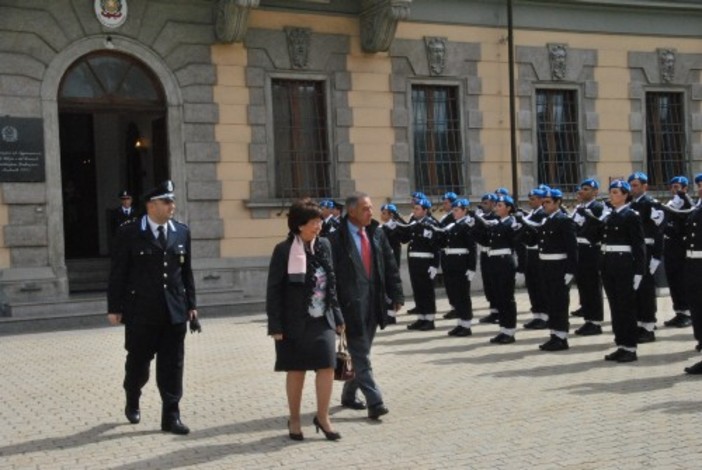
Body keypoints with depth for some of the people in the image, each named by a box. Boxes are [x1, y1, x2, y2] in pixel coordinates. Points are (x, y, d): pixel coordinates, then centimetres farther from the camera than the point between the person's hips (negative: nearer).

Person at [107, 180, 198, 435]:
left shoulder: (182, 232, 8)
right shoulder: (129, 233, -4)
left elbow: (186, 272, 11)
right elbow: (118, 273, -3)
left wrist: (191, 305, 9)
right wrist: (114, 308, -5)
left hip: (174, 312, 3)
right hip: (140, 312, -3)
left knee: (172, 366, 3)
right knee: (138, 363, 12)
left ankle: (171, 416, 10)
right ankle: (132, 402, 38)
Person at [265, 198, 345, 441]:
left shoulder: (324, 245, 5)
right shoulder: (284, 250, -9)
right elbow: (273, 289, -8)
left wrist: (337, 316, 10)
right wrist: (275, 325, -12)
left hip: (322, 319, 4)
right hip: (295, 321, -4)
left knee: (327, 365, -5)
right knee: (296, 370, 7)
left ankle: (322, 417, 10)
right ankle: (294, 420, 22)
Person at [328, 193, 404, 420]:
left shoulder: (377, 234, 8)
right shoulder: (337, 239, -10)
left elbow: (390, 265, 11)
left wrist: (396, 294, 5)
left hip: (374, 302, 6)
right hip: (351, 303, -6)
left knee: (361, 352, 15)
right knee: (361, 356, -4)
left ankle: (349, 395, 30)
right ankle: (374, 401, -6)